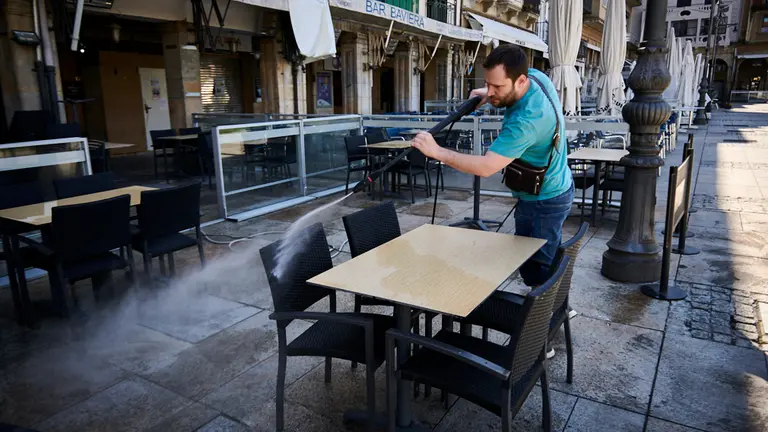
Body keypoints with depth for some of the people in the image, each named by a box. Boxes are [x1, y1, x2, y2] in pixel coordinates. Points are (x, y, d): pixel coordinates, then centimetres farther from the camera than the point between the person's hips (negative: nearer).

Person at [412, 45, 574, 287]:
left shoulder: (526, 120, -36)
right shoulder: (537, 76, -9)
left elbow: (486, 167, -39)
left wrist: (436, 152, -35)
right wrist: (490, 95, -5)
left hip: (543, 202, -10)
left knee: (536, 270, 2)